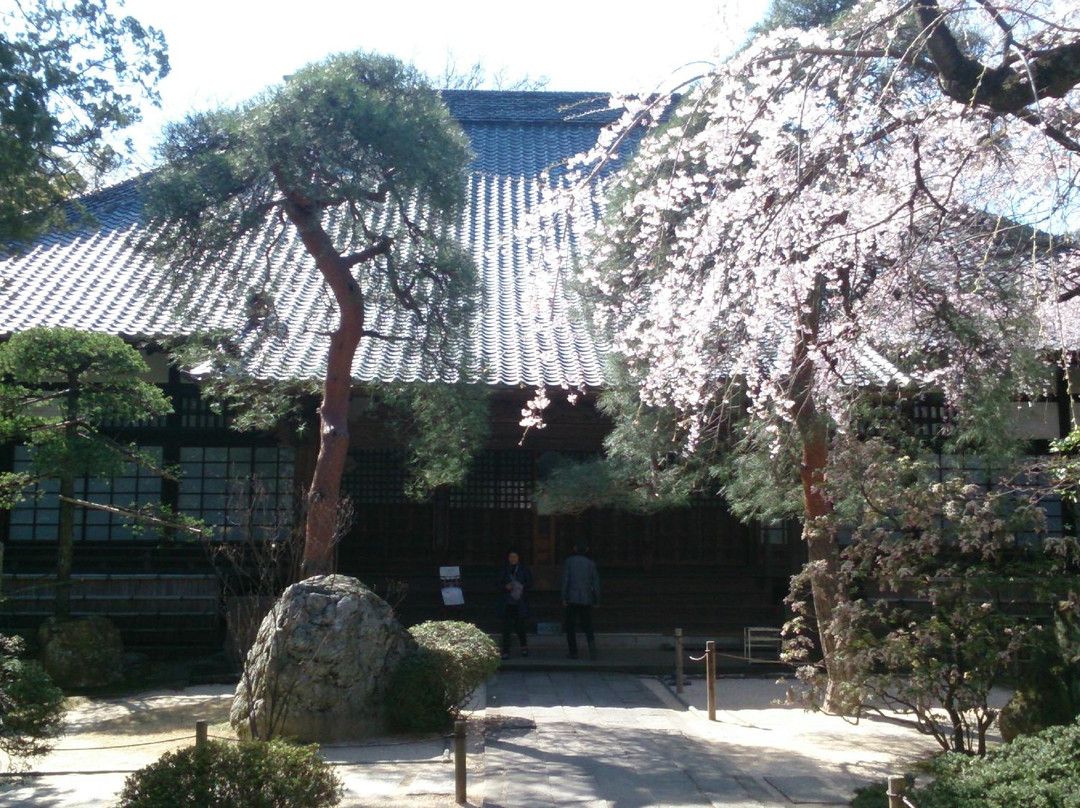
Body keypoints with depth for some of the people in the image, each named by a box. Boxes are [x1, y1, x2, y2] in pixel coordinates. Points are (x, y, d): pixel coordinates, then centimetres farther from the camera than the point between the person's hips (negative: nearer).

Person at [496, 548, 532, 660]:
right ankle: (506, 651, 2)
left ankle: (524, 646, 25)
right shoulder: (504, 570, 9)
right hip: (506, 603, 1)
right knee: (506, 627, -3)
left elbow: (530, 583, 5)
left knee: (519, 626, -1)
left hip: (520, 603, -1)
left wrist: (522, 587, -14)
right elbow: (499, 584, 7)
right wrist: (506, 586, -13)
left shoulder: (524, 570, 6)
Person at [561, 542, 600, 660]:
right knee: (586, 624, 8)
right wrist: (596, 600, 6)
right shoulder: (591, 563, 4)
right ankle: (591, 641, -19)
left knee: (571, 626, 10)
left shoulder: (568, 561, 0)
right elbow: (596, 582, 1)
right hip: (586, 598, 1)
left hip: (572, 598, -1)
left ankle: (573, 652, 7)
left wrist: (564, 598, -5)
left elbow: (565, 580, -6)